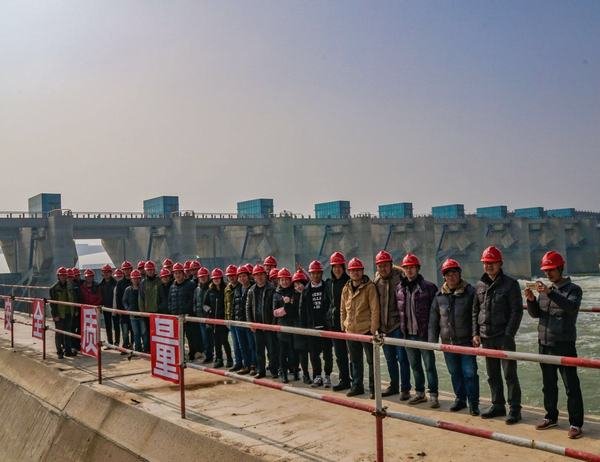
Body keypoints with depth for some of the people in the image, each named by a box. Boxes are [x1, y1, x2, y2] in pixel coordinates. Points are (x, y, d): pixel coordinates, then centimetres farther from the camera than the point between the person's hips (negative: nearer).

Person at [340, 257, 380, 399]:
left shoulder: (369, 287, -8)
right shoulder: (346, 289, 9)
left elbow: (375, 309, -12)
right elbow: (343, 309, 15)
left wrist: (373, 328, -15)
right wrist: (343, 326, 10)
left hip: (366, 330, -5)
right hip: (351, 331, 6)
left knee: (372, 360, 4)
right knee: (355, 361, 15)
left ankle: (373, 388, 13)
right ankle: (357, 386, 26)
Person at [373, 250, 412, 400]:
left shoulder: (400, 277, -10)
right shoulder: (376, 281, 7)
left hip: (398, 325, -6)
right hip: (384, 326, 6)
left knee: (402, 358, -2)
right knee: (390, 359, 16)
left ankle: (405, 388, 9)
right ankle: (394, 385, 29)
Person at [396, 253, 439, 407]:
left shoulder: (428, 287, -8)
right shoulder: (399, 289, 7)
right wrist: (401, 328, 10)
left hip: (424, 334, -5)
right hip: (408, 334, 5)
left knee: (429, 365, 2)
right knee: (415, 365, 15)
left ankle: (433, 395, 11)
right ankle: (420, 393, 26)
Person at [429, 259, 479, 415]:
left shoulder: (470, 292, -6)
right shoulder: (440, 295, 6)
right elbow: (433, 319, 9)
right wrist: (433, 339, 6)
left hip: (466, 342, -4)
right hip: (448, 342, 4)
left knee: (470, 373, -1)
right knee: (454, 373, 15)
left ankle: (473, 403, 11)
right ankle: (460, 399, 29)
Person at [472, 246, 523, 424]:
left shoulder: (510, 284, -5)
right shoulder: (480, 286, 9)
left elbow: (517, 311, -8)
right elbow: (475, 311, 14)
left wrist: (509, 334, -14)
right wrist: (476, 333, 6)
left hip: (504, 336, -5)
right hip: (486, 337, 5)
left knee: (510, 374, 0)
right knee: (492, 375, 13)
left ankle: (514, 409, 10)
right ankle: (498, 405, 25)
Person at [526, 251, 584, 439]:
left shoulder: (573, 289, -5)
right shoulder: (545, 289, 11)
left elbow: (572, 307, -26)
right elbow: (535, 313, 8)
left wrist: (550, 293, -36)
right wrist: (531, 300, -12)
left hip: (564, 345, -6)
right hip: (545, 344, 6)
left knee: (571, 386, -1)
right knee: (548, 385, 15)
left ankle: (576, 424, 7)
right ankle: (551, 417, 28)